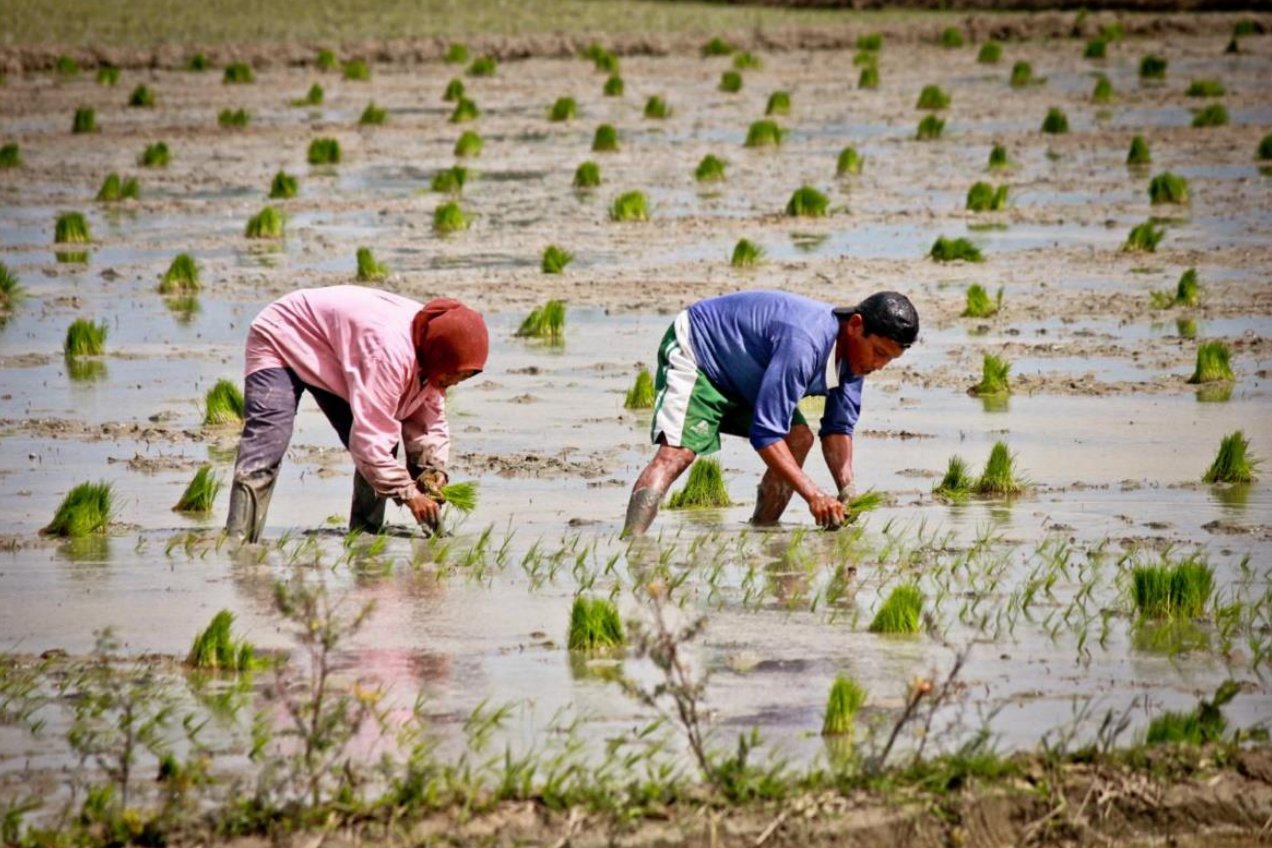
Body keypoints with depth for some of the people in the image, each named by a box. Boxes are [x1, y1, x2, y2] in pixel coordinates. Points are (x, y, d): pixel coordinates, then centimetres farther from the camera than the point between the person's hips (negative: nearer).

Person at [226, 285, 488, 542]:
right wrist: (408, 493, -35)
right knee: (267, 445, -25)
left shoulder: (434, 356, -13)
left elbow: (429, 420, 1)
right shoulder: (389, 352, -41)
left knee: (376, 457, -3)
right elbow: (370, 437, -39)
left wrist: (434, 468, -17)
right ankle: (237, 541, -30)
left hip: (334, 364, 9)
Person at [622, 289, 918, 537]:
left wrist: (847, 490, -18)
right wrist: (813, 495, -42)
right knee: (677, 453, -27)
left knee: (799, 440, -3)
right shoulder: (805, 344, -39)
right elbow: (765, 433, -39)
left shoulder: (856, 355, -10)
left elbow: (838, 428, -2)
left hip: (742, 376, 10)